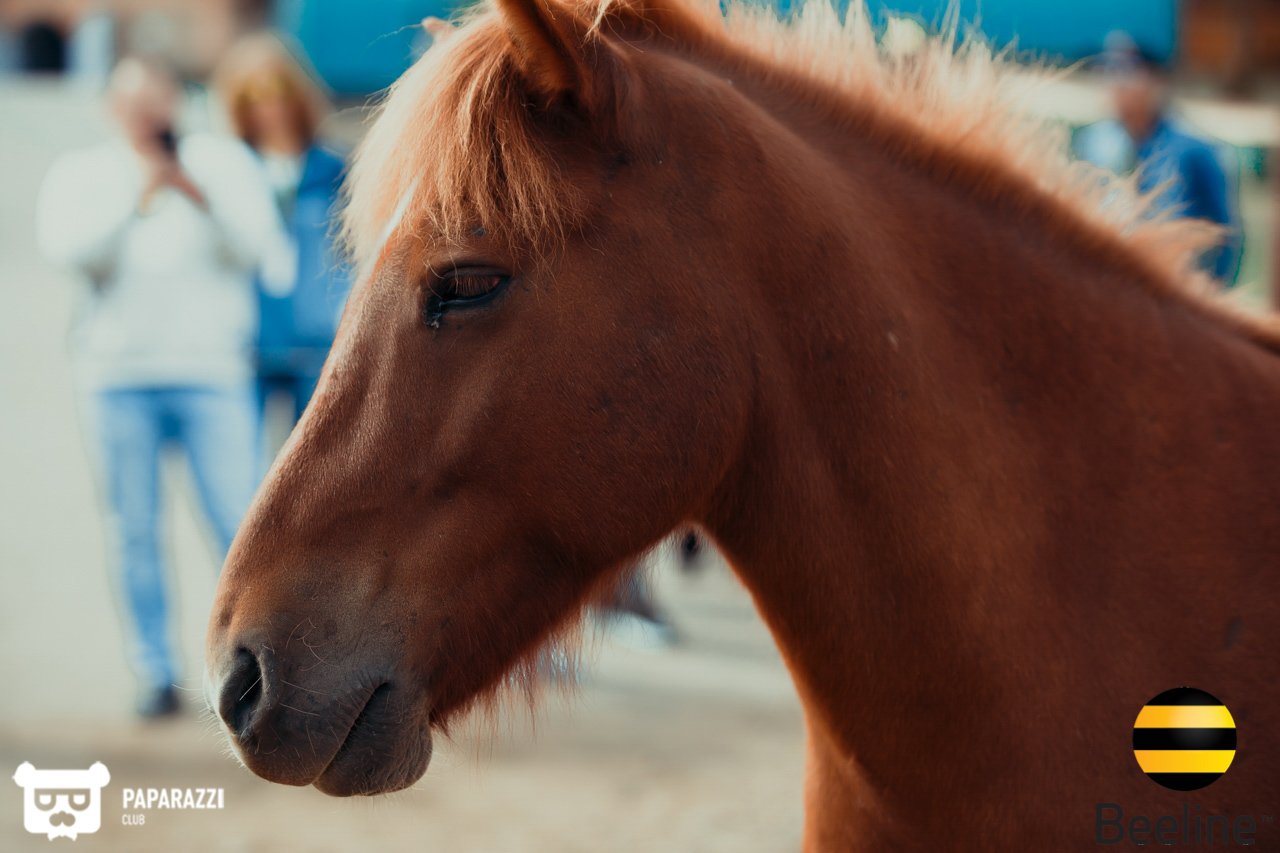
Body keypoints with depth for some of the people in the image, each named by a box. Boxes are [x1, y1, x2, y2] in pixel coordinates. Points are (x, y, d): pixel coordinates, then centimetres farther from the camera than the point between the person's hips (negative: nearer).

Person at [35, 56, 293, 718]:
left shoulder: (224, 163, 9)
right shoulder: (81, 174, 10)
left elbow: (257, 248, -3)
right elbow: (69, 248, -8)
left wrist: (199, 195, -17)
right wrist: (136, 197, -18)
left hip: (212, 371, -1)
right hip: (118, 374, 1)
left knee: (239, 526, -8)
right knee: (134, 532, -1)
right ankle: (156, 677, 5)